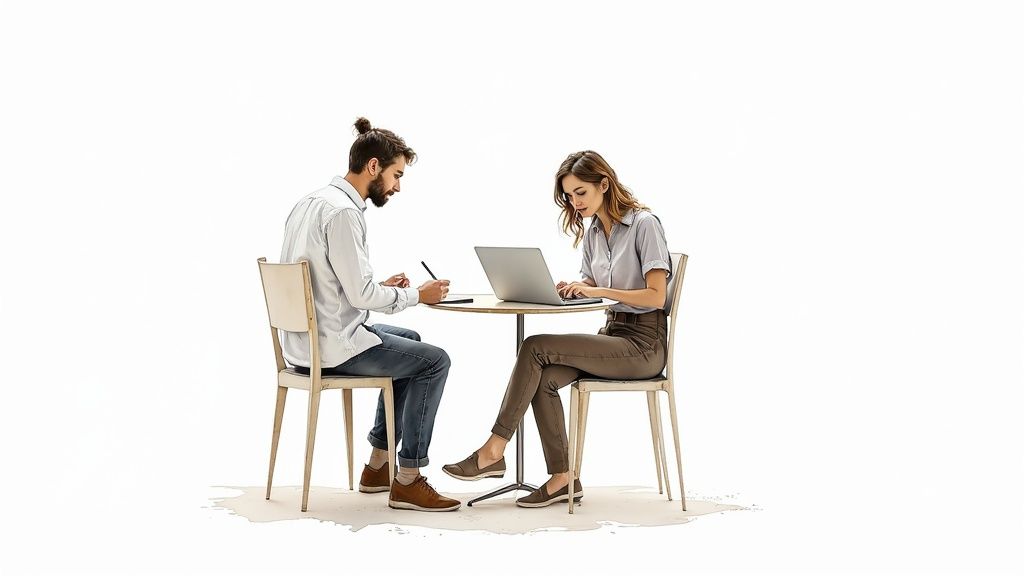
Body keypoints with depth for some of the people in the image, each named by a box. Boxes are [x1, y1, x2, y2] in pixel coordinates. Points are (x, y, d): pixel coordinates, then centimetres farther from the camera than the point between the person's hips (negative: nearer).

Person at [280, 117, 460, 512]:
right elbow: (361, 294, -21)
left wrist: (382, 287, 11)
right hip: (332, 347, -10)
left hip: (305, 341, 10)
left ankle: (379, 464, 28)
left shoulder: (312, 202, 12)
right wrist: (417, 295, -6)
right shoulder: (342, 212, -19)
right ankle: (408, 481, 2)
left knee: (409, 341, 27)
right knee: (434, 361, 0)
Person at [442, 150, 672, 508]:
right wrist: (570, 290, -6)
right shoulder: (593, 233, 14)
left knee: (536, 348, -21)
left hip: (643, 343, -7)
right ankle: (563, 478, -14)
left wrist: (597, 290, -22)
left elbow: (656, 296, -16)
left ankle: (493, 451, -17)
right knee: (544, 378, -20)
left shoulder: (644, 224, -10)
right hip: (612, 334, 7)